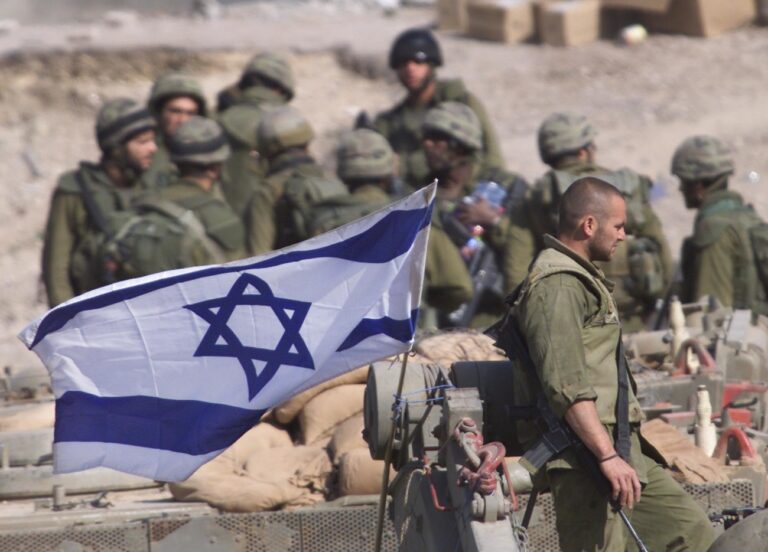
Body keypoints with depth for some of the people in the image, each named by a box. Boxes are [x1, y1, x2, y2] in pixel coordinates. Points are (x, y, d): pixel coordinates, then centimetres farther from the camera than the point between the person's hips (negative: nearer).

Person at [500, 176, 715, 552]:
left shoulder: (583, 278, 22)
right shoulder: (556, 286, -14)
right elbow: (566, 385, -23)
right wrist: (607, 456, -28)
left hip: (623, 449, 11)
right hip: (582, 455, -11)